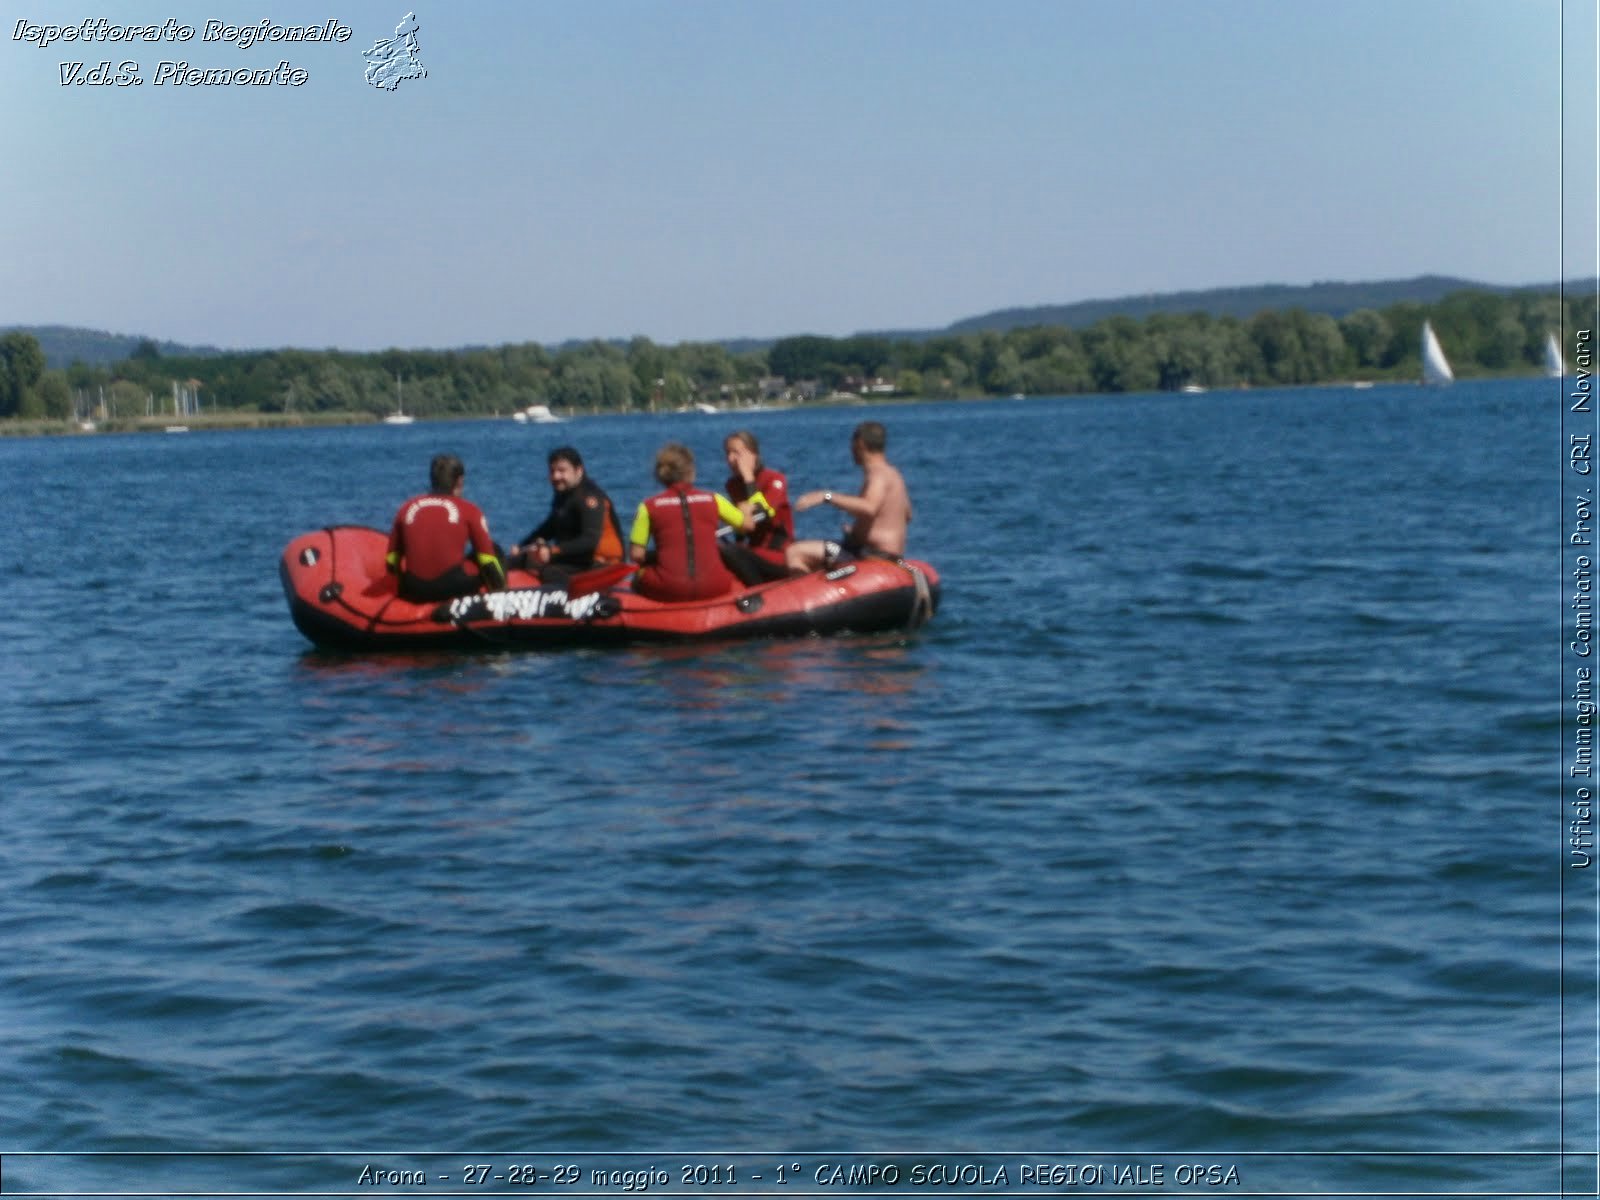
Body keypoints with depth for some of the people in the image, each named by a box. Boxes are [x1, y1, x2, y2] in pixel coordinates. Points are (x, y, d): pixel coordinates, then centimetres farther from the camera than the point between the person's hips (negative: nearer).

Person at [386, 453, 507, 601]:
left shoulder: (407, 507, 14)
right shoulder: (469, 510, 7)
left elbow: (391, 562, 15)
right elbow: (488, 561, 6)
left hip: (414, 590, 4)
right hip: (454, 587, -4)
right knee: (493, 550, 20)